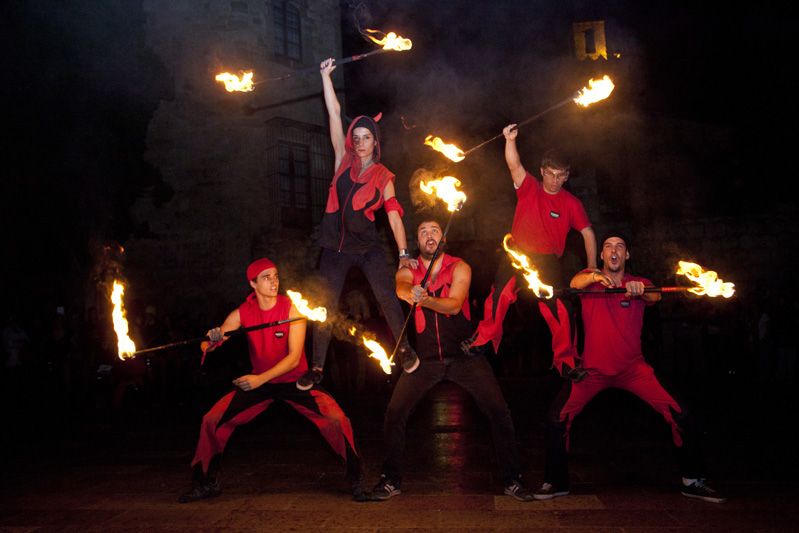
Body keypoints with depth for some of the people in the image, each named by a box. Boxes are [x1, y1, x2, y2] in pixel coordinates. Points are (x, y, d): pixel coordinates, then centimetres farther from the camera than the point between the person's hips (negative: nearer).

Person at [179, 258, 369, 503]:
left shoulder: (291, 309, -16)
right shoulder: (241, 313, -8)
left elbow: (294, 358, -19)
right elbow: (209, 346, -5)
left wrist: (260, 379, -28)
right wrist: (213, 340, -30)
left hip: (295, 381, -3)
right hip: (258, 381, 3)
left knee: (337, 419, -23)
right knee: (212, 420, -4)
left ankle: (356, 481, -3)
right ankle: (207, 483, 18)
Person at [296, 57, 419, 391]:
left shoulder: (383, 176, 3)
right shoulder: (344, 160, 6)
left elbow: (393, 215, 0)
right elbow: (334, 113, 5)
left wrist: (404, 253, -7)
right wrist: (326, 75, 5)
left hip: (368, 247, -1)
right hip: (335, 247, 2)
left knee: (387, 298, -7)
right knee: (326, 307, 3)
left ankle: (405, 350, 14)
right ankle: (317, 368, 13)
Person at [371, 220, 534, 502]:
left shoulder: (460, 268, -3)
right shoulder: (408, 272, 3)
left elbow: (455, 304, -20)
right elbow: (401, 288, -21)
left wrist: (425, 299, -40)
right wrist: (410, 294, -46)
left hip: (464, 354, -1)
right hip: (426, 358, 1)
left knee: (499, 411, -10)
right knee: (394, 413, -10)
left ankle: (512, 480, 6)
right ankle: (391, 479, 9)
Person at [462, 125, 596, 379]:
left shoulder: (572, 203, -2)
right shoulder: (529, 188, -2)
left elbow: (587, 233, 1)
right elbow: (514, 165, -18)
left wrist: (592, 267, -5)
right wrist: (510, 140, -36)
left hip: (547, 260, 0)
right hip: (517, 254, 1)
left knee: (562, 308, -8)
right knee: (498, 297, -6)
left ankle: (566, 361, 6)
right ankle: (485, 340, 16)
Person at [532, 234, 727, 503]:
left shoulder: (639, 283, 4)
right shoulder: (589, 277, 2)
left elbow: (655, 296, -18)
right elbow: (575, 284, -22)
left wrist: (640, 290, -43)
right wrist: (596, 277, -45)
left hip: (632, 367, 1)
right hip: (593, 368, -1)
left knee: (682, 417, -8)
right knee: (556, 420, -13)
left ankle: (692, 481, 14)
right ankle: (556, 481, 8)